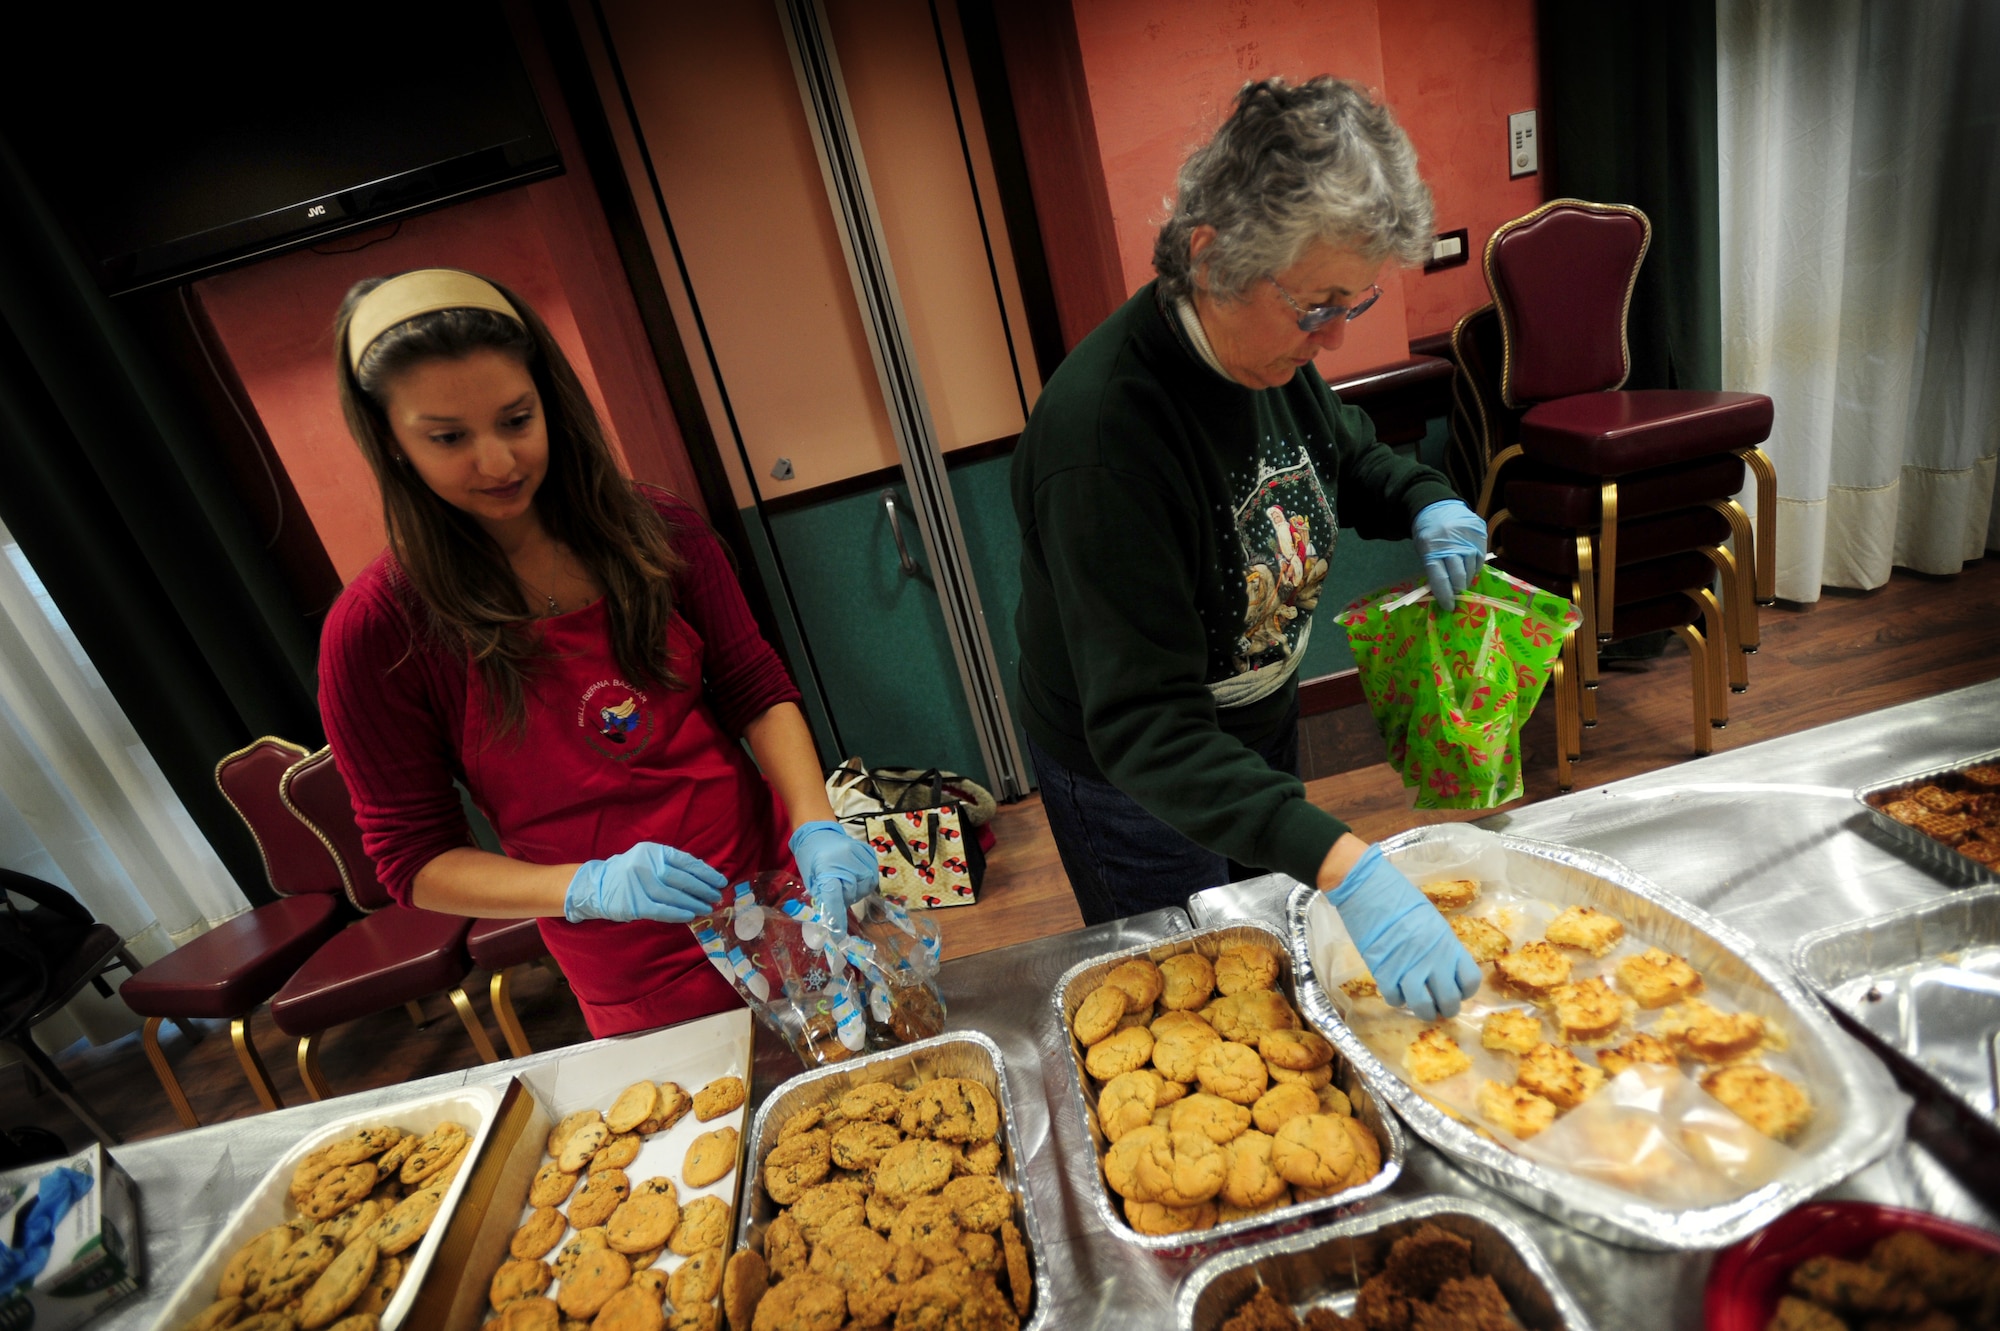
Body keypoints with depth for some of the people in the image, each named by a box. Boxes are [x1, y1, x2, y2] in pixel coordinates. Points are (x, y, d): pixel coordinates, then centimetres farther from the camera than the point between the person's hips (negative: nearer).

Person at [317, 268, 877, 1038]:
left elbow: (758, 691, 0)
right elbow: (412, 860, -7)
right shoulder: (376, 634, -12)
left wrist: (813, 826, -16)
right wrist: (591, 888, -23)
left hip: (781, 890, 3)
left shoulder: (653, 533, -5)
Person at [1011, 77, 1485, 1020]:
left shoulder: (1271, 351, -12)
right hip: (1135, 790, -7)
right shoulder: (1104, 428, -37)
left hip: (1260, 734, 7)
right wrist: (1342, 866, -46)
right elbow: (1143, 728, -39)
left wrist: (1425, 504, -11)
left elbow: (1347, 451, 11)